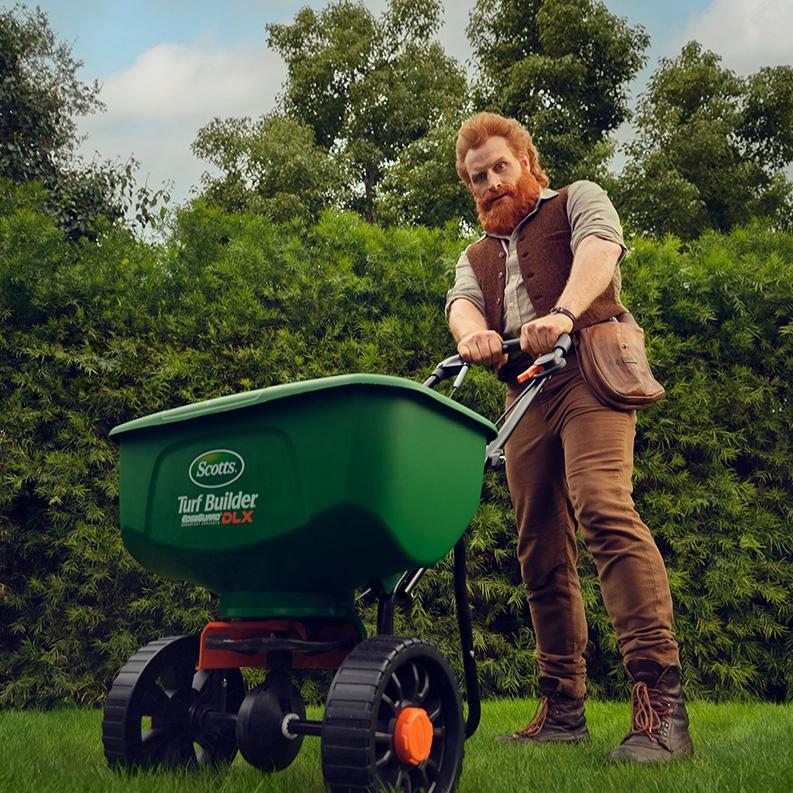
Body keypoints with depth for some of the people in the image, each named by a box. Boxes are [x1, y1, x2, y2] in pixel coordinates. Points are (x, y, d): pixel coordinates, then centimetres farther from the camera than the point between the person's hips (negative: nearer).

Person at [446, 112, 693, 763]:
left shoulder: (578, 200, 15)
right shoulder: (478, 255, 28)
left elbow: (598, 247, -8)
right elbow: (462, 302, 6)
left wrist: (563, 313, -30)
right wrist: (473, 332, -21)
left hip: (588, 369, -6)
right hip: (523, 392, 6)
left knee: (603, 508, -26)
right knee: (540, 551, 4)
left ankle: (661, 701, -30)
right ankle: (563, 708, 11)